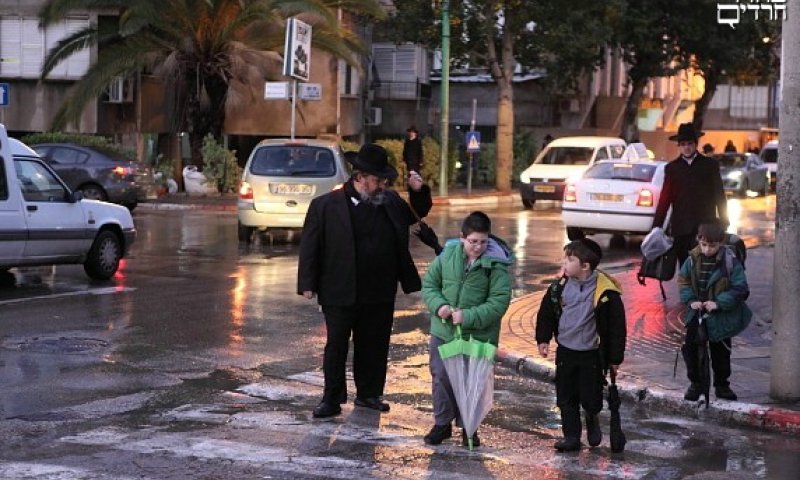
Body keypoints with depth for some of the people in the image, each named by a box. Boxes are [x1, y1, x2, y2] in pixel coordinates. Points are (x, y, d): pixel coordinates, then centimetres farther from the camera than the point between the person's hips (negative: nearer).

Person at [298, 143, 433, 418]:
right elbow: (310, 247, -6)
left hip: (380, 295, 4)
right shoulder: (325, 206, -7)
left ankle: (369, 394, 26)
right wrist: (308, 284, -10)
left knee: (374, 346, 12)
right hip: (340, 294, -4)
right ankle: (332, 400, 12)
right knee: (336, 346, 3)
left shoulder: (390, 202, 6)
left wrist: (419, 191, 3)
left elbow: (418, 213, 24)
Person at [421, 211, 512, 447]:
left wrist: (468, 317, -23)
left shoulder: (496, 264, -12)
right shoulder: (447, 255, -4)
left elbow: (498, 302, -15)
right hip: (443, 331, 3)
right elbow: (429, 284, 7)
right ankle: (442, 423, 26)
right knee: (441, 377, 10)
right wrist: (438, 305, -12)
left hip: (478, 336, -3)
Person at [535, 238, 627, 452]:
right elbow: (546, 313, 11)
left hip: (592, 354, -4)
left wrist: (615, 358, -7)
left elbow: (616, 326, -10)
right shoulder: (560, 286, -3)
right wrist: (543, 339, 4)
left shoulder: (605, 291, -16)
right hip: (565, 351, 4)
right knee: (566, 397, 8)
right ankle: (571, 436, 19)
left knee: (590, 398, 1)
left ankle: (591, 418, 34)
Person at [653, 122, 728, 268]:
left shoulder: (710, 165, 7)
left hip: (706, 224, -2)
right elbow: (665, 199, 7)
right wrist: (657, 226, 2)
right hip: (681, 228, 2)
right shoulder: (672, 168, 10)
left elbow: (719, 195, 7)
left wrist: (724, 222, 1)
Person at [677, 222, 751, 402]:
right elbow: (683, 281, 6)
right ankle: (696, 383, 15)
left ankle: (722, 385, 29)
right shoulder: (693, 259, -5)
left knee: (720, 352, 11)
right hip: (697, 313, 3)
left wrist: (719, 303, -22)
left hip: (721, 316, -3)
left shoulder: (730, 262, -16)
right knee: (688, 347, -2)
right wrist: (690, 300, -9)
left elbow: (740, 289, -15)